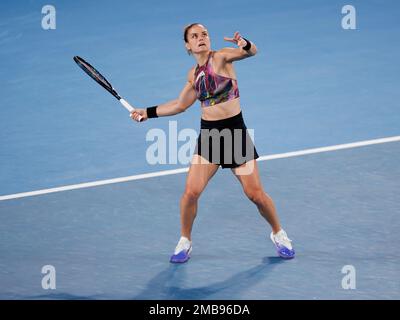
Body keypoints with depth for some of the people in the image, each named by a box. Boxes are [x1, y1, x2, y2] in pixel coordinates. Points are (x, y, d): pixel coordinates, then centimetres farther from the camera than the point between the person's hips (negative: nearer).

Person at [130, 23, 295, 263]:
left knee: (256, 194, -1)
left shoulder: (221, 57, -7)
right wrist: (148, 112, 22)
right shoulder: (194, 74, 8)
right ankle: (185, 242, 13)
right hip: (208, 135, 4)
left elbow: (251, 52, -26)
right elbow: (181, 104, 23)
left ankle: (279, 234, 25)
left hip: (235, 132, -4)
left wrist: (245, 44, -50)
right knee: (191, 191, -8)